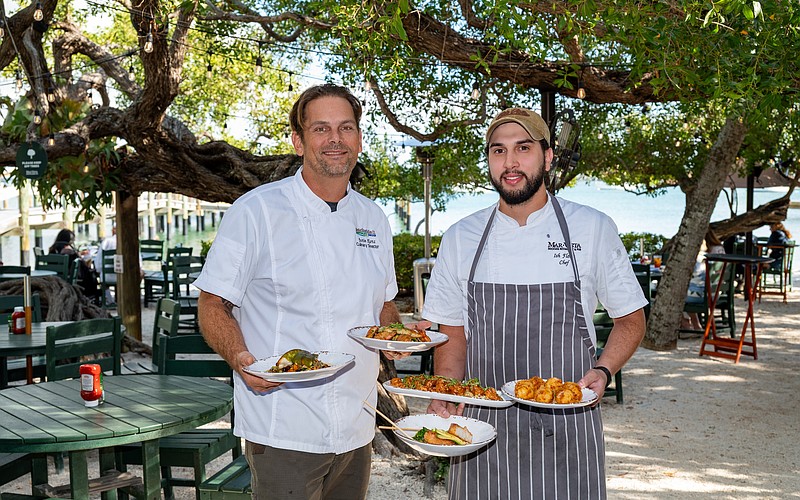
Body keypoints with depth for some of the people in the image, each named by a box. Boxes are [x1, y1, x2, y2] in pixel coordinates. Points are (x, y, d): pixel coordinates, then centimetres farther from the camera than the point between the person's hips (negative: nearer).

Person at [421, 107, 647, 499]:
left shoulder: (593, 228, -3)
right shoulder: (460, 237, 2)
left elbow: (630, 319, 6)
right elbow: (452, 334, 9)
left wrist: (603, 372, -11)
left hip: (566, 432, -1)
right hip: (482, 425, 2)